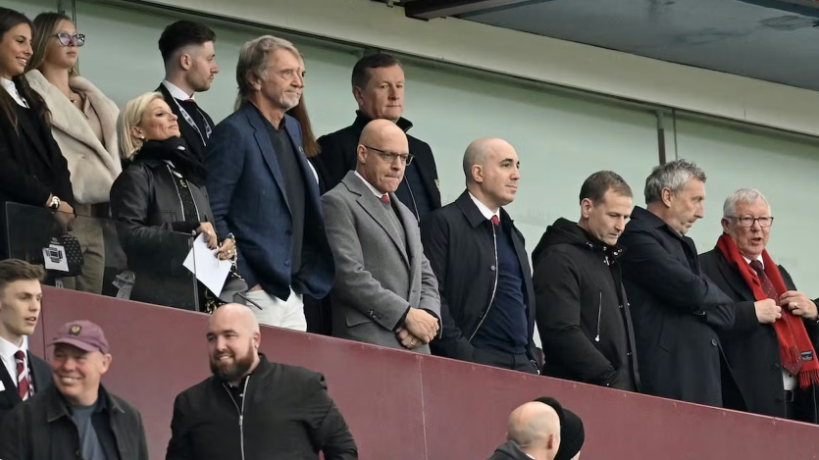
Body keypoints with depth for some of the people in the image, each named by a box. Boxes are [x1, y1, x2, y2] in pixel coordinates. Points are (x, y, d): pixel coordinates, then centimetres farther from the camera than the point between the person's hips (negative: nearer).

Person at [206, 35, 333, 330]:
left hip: (293, 293, 8)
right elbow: (212, 215, -13)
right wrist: (244, 282, -16)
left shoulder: (293, 129, 16)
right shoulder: (234, 133, -10)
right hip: (256, 293, -8)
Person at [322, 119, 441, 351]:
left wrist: (427, 316, 0)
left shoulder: (405, 215, 27)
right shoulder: (338, 203, -1)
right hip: (369, 344, -7)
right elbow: (348, 274, -12)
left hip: (416, 347, 7)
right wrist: (407, 315, -13)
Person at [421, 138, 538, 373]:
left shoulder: (513, 234, 24)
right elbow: (433, 297, -9)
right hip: (473, 365, -7)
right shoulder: (443, 223, -1)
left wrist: (531, 360, 12)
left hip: (520, 364, 7)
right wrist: (464, 358, -15)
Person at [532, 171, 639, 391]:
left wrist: (631, 385, 10)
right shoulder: (560, 259, -8)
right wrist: (611, 381, -19)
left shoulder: (608, 259, 20)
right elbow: (563, 333, -18)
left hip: (620, 393, 8)